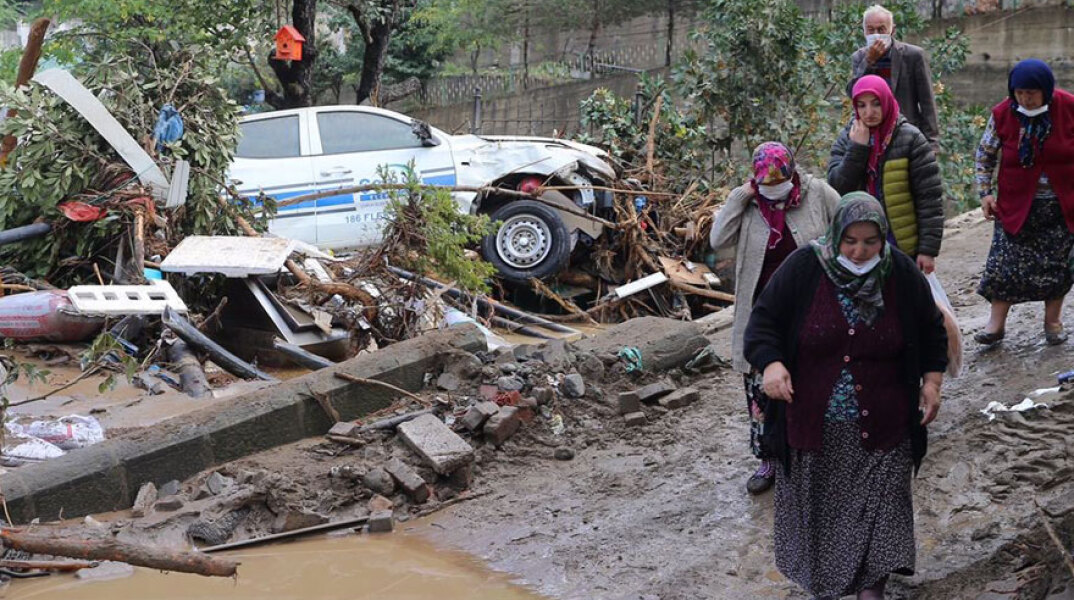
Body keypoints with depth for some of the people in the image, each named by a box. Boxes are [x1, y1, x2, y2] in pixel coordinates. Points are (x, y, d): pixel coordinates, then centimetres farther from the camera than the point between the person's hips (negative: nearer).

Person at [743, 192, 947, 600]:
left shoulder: (902, 274, -4)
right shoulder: (802, 268, -11)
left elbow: (931, 330, 10)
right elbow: (764, 319, -6)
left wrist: (932, 381, 1)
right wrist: (770, 363, -22)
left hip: (881, 428, 0)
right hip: (814, 425, 0)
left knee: (879, 508, -3)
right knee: (818, 506, 11)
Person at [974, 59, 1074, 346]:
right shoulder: (1002, 114, -6)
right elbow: (985, 155, 6)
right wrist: (985, 192, -2)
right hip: (1017, 204, 0)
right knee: (1006, 262, -4)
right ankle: (996, 323, 3)